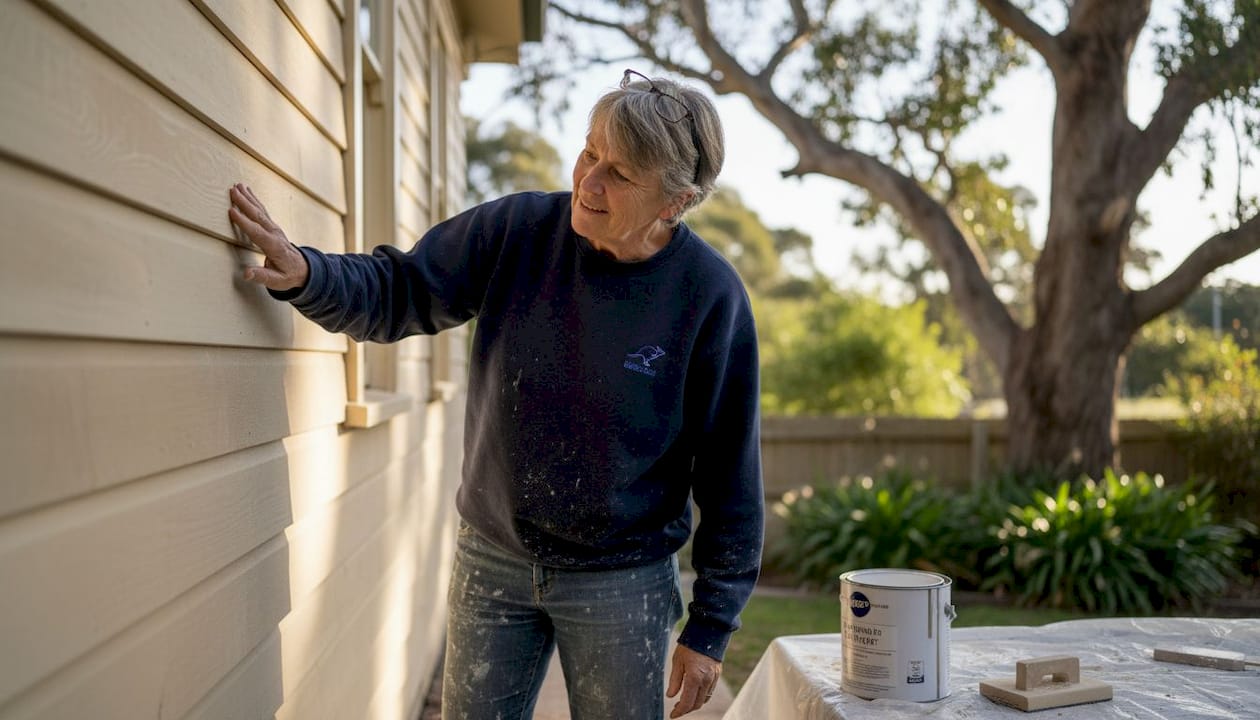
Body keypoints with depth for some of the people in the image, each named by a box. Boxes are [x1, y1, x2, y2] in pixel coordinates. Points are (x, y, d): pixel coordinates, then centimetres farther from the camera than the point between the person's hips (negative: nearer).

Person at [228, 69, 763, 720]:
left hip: (621, 585, -2)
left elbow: (730, 475, -10)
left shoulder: (710, 296, -15)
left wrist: (709, 628, -7)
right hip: (492, 563, 3)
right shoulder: (517, 229, -9)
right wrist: (304, 274, -22)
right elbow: (397, 293, 0)